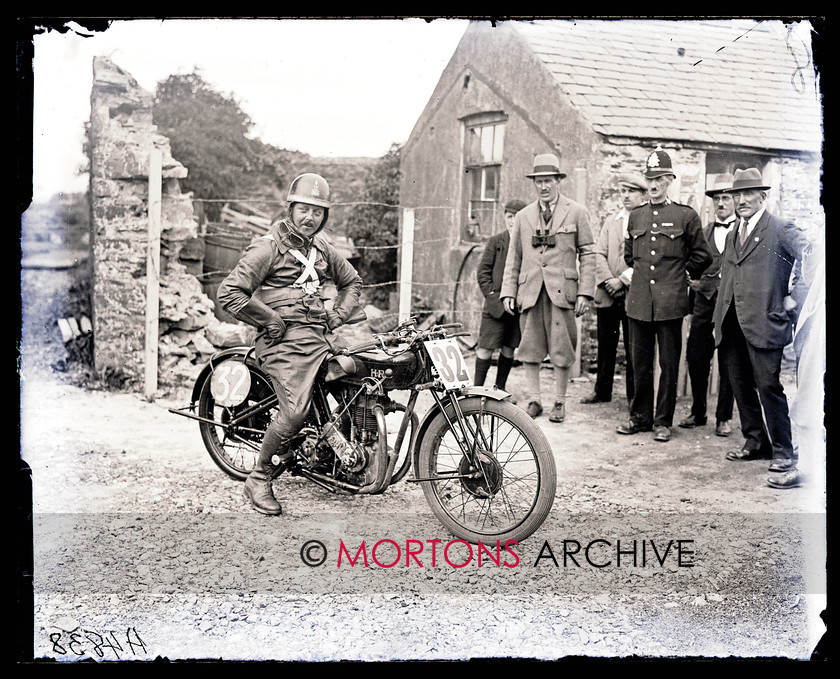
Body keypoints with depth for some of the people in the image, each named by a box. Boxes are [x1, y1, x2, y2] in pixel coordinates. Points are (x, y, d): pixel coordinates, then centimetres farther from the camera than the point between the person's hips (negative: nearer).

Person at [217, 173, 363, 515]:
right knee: (294, 412, -21)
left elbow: (352, 281, 35)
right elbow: (228, 293, -11)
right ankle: (259, 480, -2)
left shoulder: (322, 249, 19)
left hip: (322, 337, 7)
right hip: (285, 341, -7)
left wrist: (336, 315, 18)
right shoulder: (268, 247, -4)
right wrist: (272, 321, -10)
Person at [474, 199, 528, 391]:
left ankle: (500, 388, 20)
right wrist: (491, 294, -6)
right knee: (486, 348, -5)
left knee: (509, 349, 9)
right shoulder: (495, 241, 4)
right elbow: (482, 271, 4)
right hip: (496, 304, -2)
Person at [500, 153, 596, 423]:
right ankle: (534, 400, 14)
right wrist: (508, 292, 6)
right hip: (530, 291, 3)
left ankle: (559, 403, 10)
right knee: (530, 348, 3)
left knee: (562, 350, -1)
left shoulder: (576, 213, 6)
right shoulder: (522, 216, 14)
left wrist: (585, 292, -4)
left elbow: (587, 254, 4)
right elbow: (513, 258, 15)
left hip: (562, 290, -2)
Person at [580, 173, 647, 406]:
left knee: (633, 348, 1)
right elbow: (599, 254, 8)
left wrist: (623, 280, -15)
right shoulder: (610, 222, 16)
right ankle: (602, 390, 19)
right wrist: (608, 280, -7)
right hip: (607, 295, 4)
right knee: (605, 345, 9)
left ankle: (633, 394, 11)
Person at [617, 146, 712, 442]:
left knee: (669, 364, 3)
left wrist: (680, 273, 11)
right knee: (640, 363, 9)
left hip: (670, 302, -3)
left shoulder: (686, 216, -1)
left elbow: (702, 256, 8)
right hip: (639, 301, 3)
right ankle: (640, 416, 20)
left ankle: (663, 421, 11)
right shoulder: (635, 216, 10)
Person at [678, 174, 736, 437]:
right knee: (696, 359, 4)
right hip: (704, 303, 4)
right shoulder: (704, 232, 14)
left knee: (728, 364, 3)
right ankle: (698, 413, 20)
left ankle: (723, 418, 15)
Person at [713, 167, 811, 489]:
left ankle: (784, 456, -5)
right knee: (742, 386, 12)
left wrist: (795, 299, -13)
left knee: (768, 386, -10)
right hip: (732, 325, 8)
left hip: (763, 322, -8)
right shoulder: (733, 235, 20)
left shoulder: (781, 230, -3)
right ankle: (756, 442, 25)